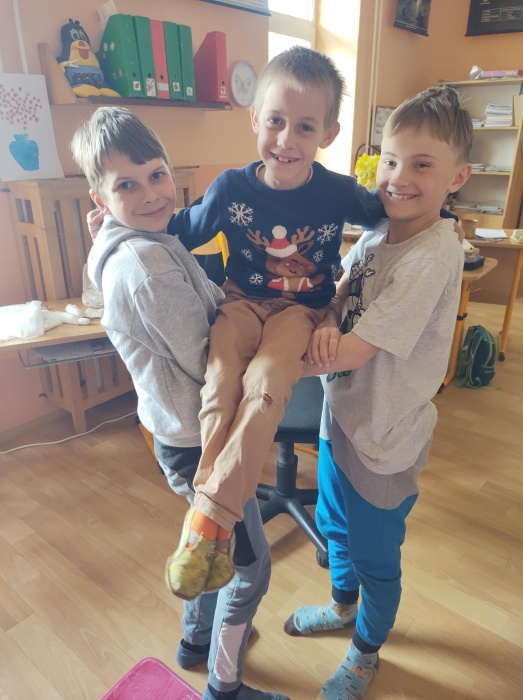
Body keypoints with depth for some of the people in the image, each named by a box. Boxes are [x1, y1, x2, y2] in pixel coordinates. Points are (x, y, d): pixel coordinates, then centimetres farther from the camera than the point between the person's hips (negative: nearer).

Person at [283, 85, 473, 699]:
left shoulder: (433, 256, -26)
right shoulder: (376, 231, -1)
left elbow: (356, 351, -29)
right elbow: (336, 296, 0)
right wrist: (326, 322, -24)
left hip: (385, 434, -7)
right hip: (343, 412, 7)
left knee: (375, 555, 18)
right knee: (335, 526, 28)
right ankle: (343, 606, 60)